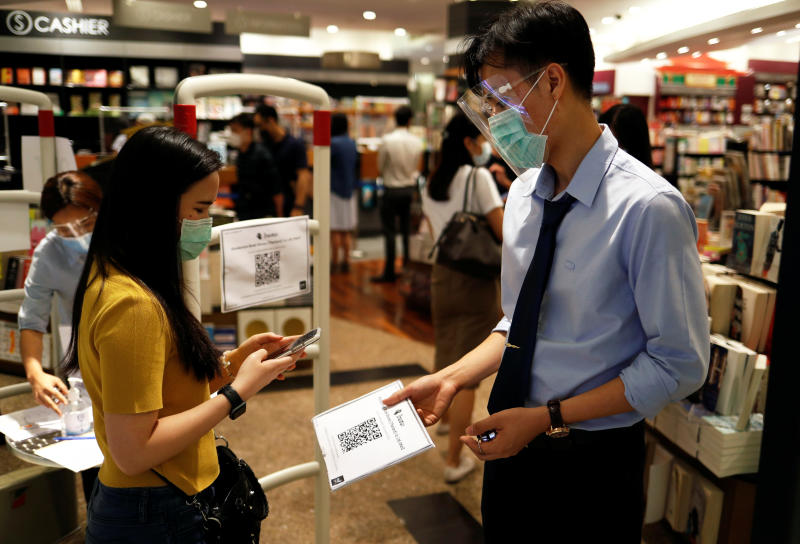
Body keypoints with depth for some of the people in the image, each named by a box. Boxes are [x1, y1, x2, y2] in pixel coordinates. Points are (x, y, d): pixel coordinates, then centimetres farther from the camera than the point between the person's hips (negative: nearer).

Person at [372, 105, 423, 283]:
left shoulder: (388, 140, -15)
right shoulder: (417, 142, -4)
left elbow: (380, 168, -4)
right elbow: (416, 168, 8)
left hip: (392, 190, -4)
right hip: (410, 189, 4)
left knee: (390, 232, 0)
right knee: (408, 230, 12)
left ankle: (389, 273, 2)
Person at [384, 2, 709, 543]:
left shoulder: (649, 209, -22)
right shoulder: (524, 192, 1)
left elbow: (679, 363, -18)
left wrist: (546, 417, -20)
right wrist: (453, 378, -4)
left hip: (590, 459, -6)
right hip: (511, 439, 6)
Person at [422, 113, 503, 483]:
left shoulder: (433, 183, 9)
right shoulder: (478, 176, -13)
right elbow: (504, 232, -16)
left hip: (441, 276, 7)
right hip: (476, 282, -7)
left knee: (445, 354, 27)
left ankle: (447, 417, 52)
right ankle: (454, 460, 5)